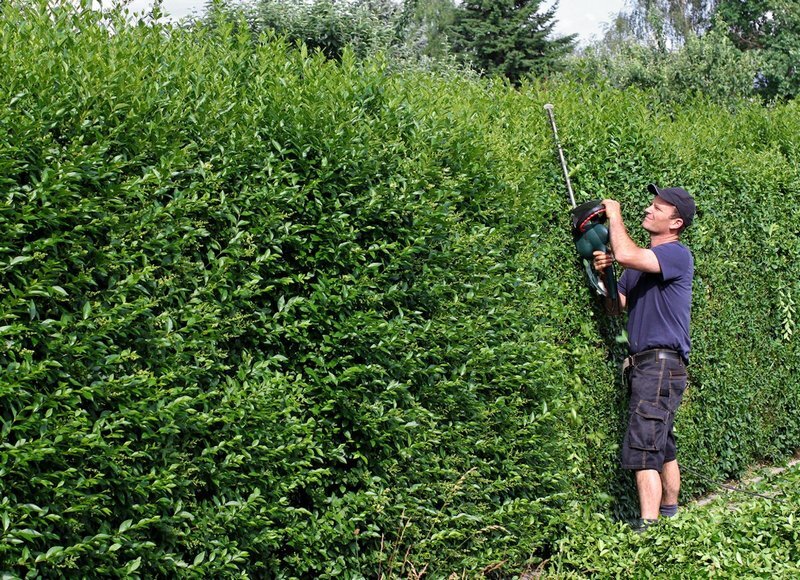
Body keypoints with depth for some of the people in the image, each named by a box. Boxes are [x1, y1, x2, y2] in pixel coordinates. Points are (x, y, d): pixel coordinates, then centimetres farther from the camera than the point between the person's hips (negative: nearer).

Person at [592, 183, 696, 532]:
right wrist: (604, 275, -2)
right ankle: (669, 515, 25)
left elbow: (625, 254, -28)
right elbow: (616, 307, 16)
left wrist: (614, 215, -12)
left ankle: (647, 529, -17)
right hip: (644, 365, 10)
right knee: (663, 447, 16)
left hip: (662, 363, -10)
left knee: (643, 450, -15)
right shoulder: (642, 260, 18)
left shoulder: (677, 255, -11)